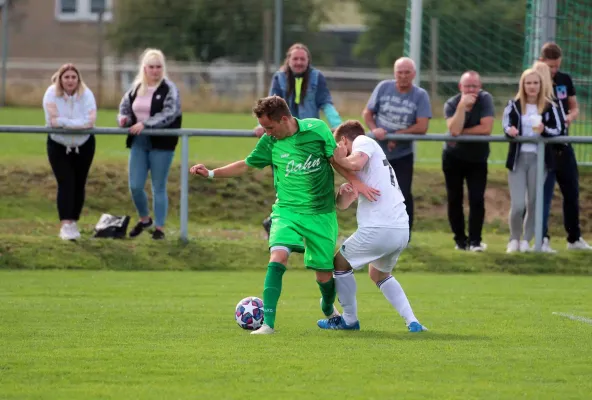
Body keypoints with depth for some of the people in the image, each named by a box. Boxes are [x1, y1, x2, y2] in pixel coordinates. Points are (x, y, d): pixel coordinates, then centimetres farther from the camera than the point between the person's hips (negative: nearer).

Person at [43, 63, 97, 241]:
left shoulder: (86, 94, -14)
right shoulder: (51, 94, -16)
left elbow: (90, 120, -26)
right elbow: (53, 121, -26)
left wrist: (65, 122, -26)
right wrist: (78, 123, -22)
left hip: (83, 146, 2)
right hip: (58, 146, -2)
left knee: (79, 184, 7)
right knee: (66, 184, -13)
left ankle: (73, 223, 20)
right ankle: (65, 225, -19)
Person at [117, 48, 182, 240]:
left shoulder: (169, 89, -7)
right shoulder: (136, 88, 9)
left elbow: (169, 114, -18)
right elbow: (125, 106, 23)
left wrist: (145, 124, -25)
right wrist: (123, 118, -1)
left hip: (161, 143, -5)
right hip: (138, 142, 5)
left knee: (159, 188, 1)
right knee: (135, 186, 2)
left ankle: (159, 227, 10)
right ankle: (144, 219, 27)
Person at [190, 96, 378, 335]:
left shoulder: (317, 129, -9)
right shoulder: (269, 142, -4)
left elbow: (335, 159, 3)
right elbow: (246, 165, 10)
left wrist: (355, 182, -6)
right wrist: (211, 173, 2)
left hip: (321, 214, -1)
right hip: (287, 211, 1)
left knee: (324, 273, 5)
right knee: (278, 257, -25)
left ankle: (329, 309, 41)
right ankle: (268, 322, -25)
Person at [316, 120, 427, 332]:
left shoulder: (363, 141, 4)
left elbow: (356, 163, -22)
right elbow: (342, 204, 27)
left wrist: (339, 160, -2)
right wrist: (344, 191, 5)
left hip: (379, 228, -9)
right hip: (402, 230, 9)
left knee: (340, 263, 14)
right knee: (379, 274, 31)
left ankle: (349, 319, 22)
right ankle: (412, 322, 18)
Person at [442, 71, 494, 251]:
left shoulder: (485, 99, -16)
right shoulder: (452, 104, -14)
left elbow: (486, 129, -26)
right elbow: (454, 130, -31)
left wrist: (462, 132, -21)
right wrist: (462, 106, -35)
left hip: (477, 159, -1)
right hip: (453, 157, 1)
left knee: (477, 199, -10)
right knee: (454, 200, 5)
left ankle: (475, 240, -5)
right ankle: (460, 239, 16)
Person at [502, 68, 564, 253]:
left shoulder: (549, 107, 3)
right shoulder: (514, 105, 4)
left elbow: (558, 130, 0)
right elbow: (506, 126, -3)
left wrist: (544, 130, -20)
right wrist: (509, 130, -26)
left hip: (539, 158, 1)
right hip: (518, 158, -1)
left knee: (533, 203, 5)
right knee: (518, 205, -8)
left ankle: (526, 240, 18)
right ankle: (514, 239, 14)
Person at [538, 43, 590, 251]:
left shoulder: (565, 80, 6)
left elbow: (575, 108, 14)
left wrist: (570, 116, -9)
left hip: (563, 145, 6)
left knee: (572, 193, 13)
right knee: (544, 194, -8)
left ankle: (574, 238, 25)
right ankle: (543, 239, -7)